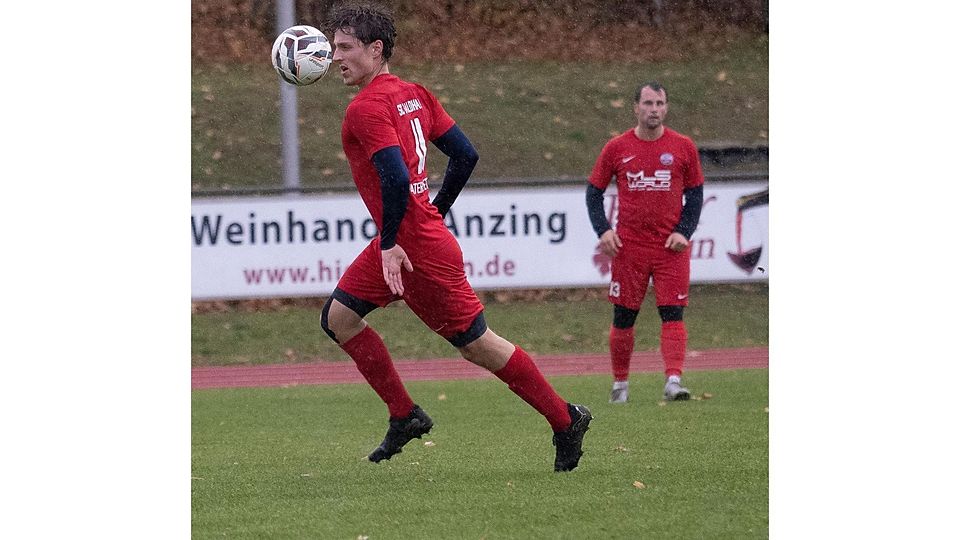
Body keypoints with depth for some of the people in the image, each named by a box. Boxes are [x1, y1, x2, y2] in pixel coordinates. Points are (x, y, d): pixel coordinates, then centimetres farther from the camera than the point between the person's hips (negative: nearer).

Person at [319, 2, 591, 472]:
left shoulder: (366, 109, -19)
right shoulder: (414, 93, 8)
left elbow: (396, 179, -30)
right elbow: (466, 155, 11)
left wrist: (389, 244, -20)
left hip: (419, 253, -10)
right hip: (409, 238, 10)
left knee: (477, 345, 1)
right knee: (338, 317, 11)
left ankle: (565, 420, 12)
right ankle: (404, 416, 13)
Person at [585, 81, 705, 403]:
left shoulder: (683, 147, 3)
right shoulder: (616, 148, 3)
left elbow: (695, 194, 9)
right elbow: (594, 191, 10)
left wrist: (683, 232, -4)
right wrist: (603, 230, -4)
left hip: (671, 245, 0)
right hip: (628, 246, 0)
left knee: (672, 314, -10)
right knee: (623, 317, 5)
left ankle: (673, 381, -17)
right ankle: (620, 384, 18)